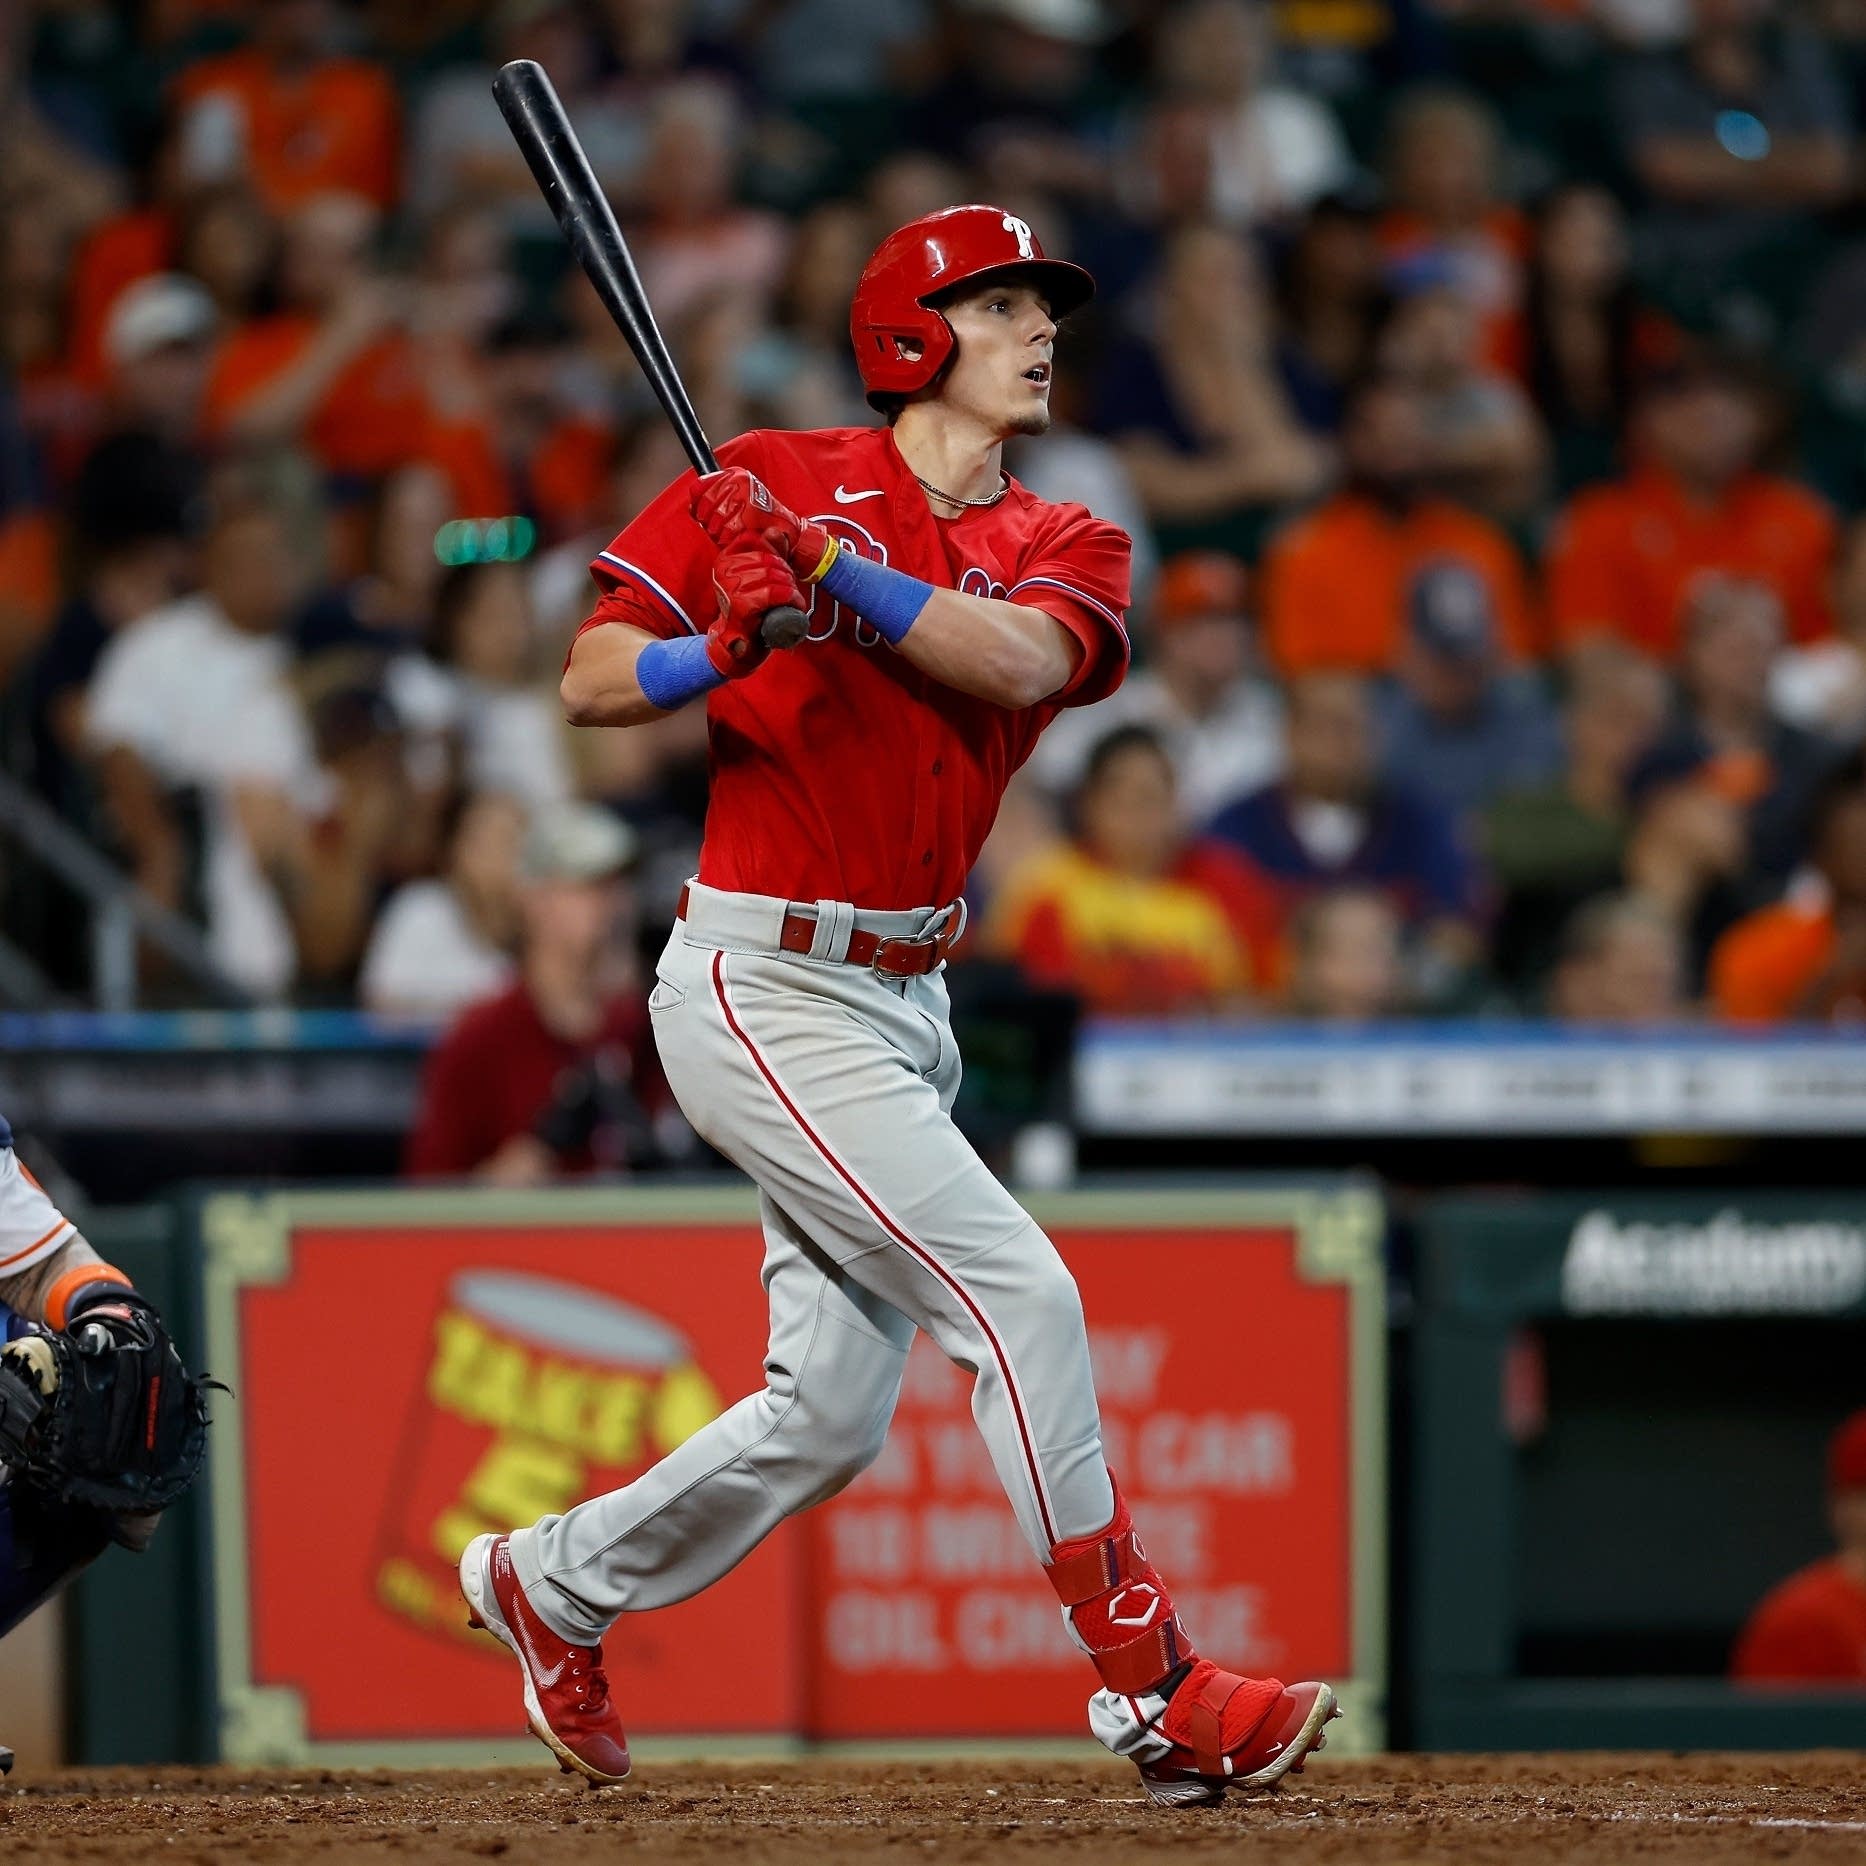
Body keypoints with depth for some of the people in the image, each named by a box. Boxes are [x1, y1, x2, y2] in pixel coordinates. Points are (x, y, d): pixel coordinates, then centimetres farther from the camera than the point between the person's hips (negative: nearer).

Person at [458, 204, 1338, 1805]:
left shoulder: (1066, 548, 9)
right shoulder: (772, 482, -4)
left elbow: (1018, 661, -15)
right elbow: (591, 684, -5)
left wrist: (830, 568, -26)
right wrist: (729, 645, -24)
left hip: (903, 1000, 7)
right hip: (766, 990, -7)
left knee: (832, 1412, 11)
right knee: (1018, 1292, -15)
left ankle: (550, 1586, 31)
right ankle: (1149, 1687, -10)